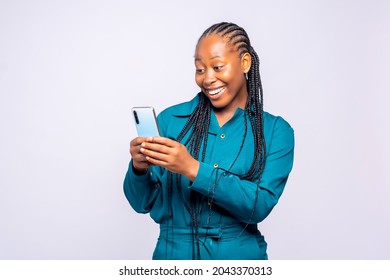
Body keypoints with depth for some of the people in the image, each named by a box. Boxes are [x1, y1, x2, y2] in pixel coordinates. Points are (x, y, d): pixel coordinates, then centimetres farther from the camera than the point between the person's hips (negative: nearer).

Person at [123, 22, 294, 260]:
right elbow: (143, 202, -2)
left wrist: (193, 169, -26)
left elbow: (260, 205, -16)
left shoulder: (275, 131, -5)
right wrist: (139, 169, -23)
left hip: (242, 255, 0)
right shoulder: (171, 119, -4)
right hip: (174, 253, 1)